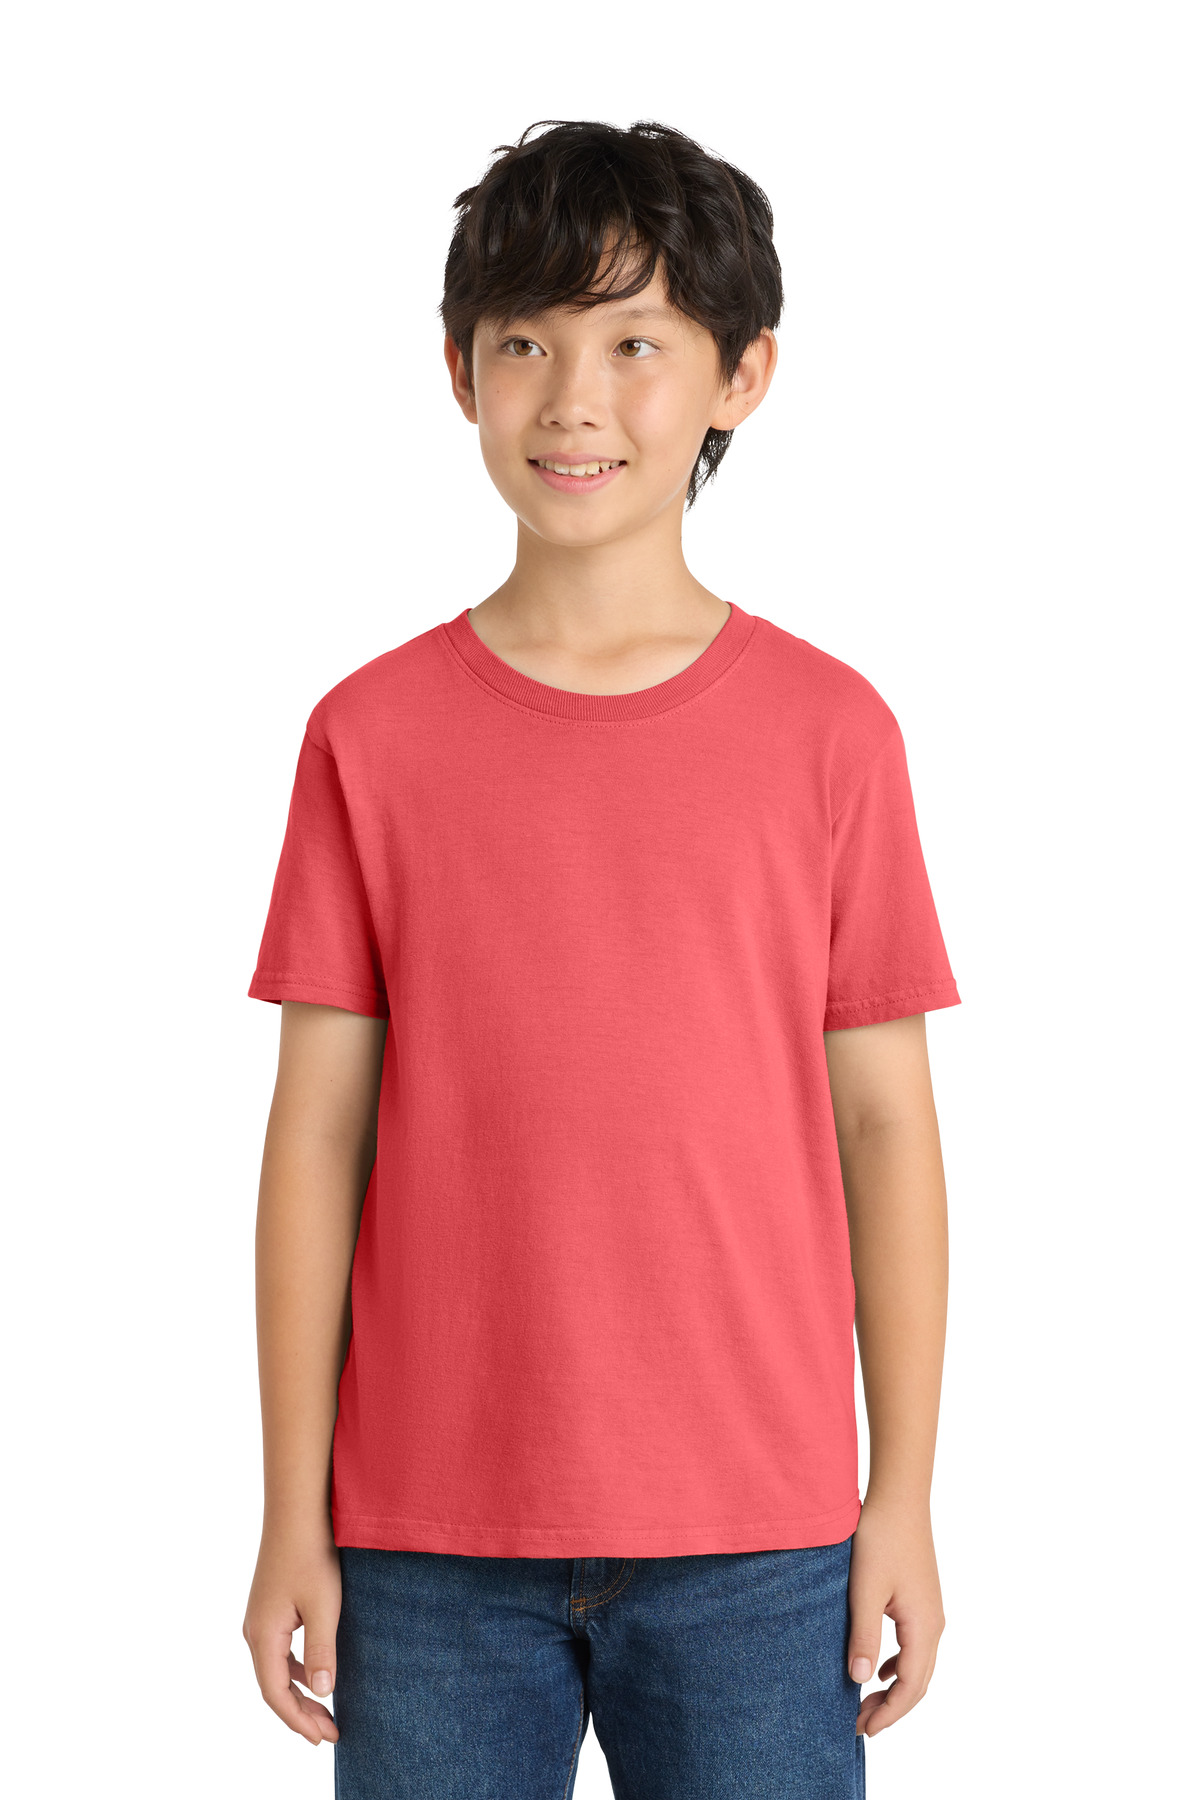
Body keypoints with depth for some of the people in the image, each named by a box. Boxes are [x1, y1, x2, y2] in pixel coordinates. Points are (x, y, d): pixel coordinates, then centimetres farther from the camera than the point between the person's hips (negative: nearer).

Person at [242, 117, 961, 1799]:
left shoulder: (829, 730, 0)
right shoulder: (372, 735, 1)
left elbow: (883, 1122, 2)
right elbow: (318, 1132, 2)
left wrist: (906, 1499, 2)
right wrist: (292, 1519, 1)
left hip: (755, 1543, 0)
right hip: (429, 1537, 1)